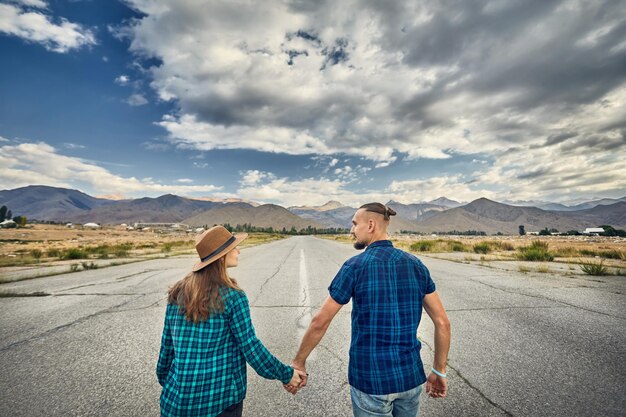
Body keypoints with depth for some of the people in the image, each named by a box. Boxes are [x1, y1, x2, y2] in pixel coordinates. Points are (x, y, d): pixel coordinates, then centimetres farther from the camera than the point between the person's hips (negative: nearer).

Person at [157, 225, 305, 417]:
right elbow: (250, 346, -15)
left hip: (179, 398, 5)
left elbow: (167, 343, 4)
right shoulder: (233, 297, -20)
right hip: (222, 397, -4)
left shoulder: (178, 293, -4)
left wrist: (164, 378, 21)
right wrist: (286, 374, -3)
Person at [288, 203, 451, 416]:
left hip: (370, 379, -4)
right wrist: (439, 371, 12)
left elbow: (320, 322, -13)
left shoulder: (355, 265, -17)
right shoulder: (416, 265, -3)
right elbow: (442, 322, 1)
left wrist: (299, 362, 0)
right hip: (410, 376, 5)